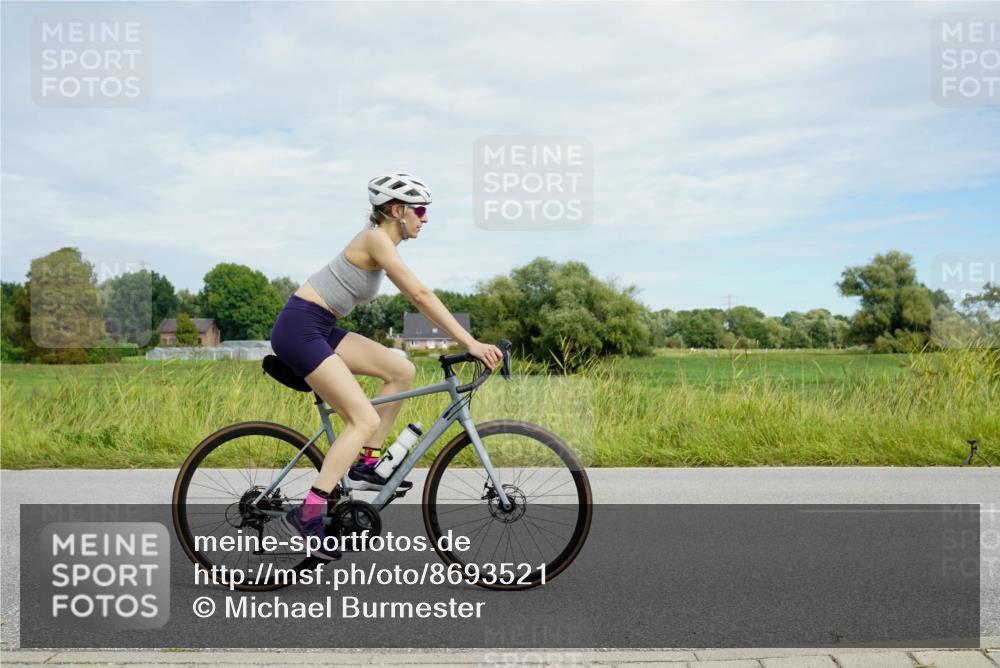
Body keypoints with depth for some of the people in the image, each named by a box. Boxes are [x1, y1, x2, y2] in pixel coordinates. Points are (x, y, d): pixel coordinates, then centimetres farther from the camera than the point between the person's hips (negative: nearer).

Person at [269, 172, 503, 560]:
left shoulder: (382, 242, 15)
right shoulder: (376, 239, -14)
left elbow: (417, 299, 16)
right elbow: (420, 297, -21)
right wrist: (470, 343, -22)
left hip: (319, 329, 9)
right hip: (298, 328, -9)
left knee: (402, 371, 4)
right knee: (365, 420, -14)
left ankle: (365, 465, 10)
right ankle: (309, 513, -11)